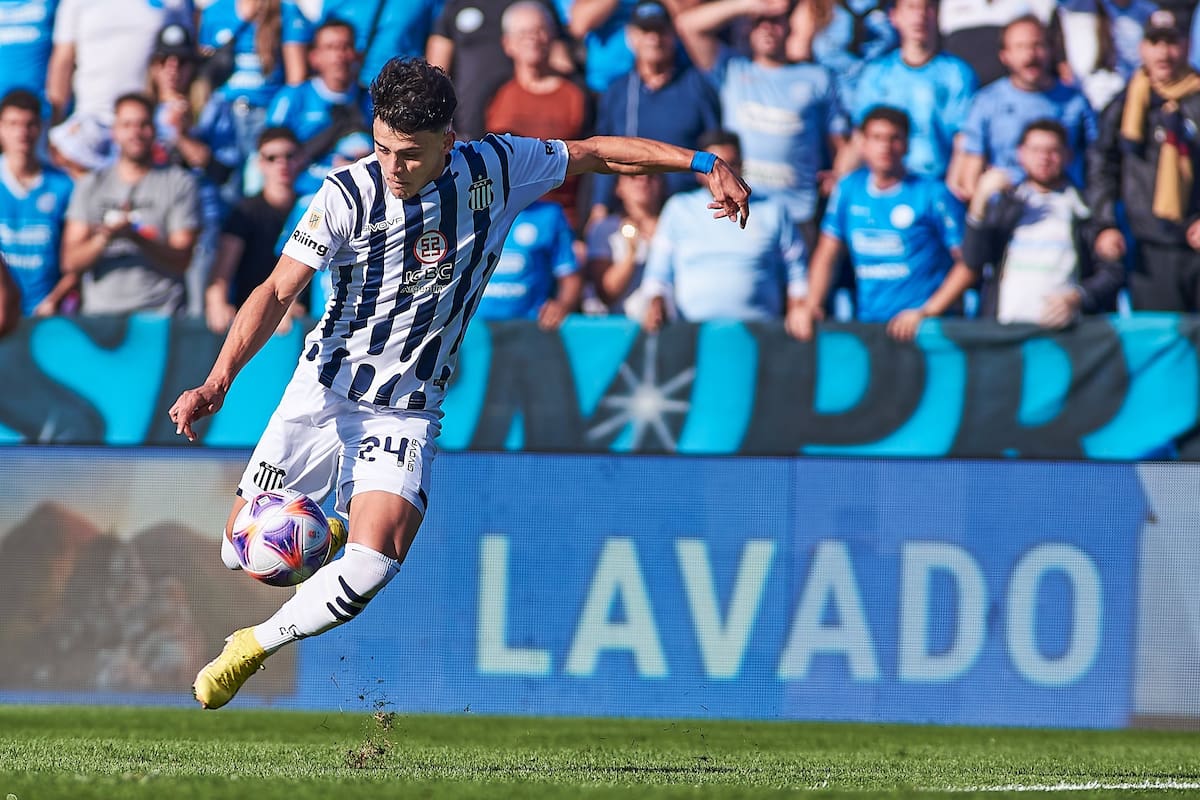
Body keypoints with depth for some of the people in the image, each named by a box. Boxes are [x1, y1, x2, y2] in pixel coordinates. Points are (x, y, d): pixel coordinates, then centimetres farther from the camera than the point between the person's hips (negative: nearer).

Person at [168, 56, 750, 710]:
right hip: (323, 389, 0)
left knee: (373, 563, -21)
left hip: (407, 410, 0)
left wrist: (703, 163, 3)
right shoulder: (347, 194, -13)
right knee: (245, 547, -1)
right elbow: (277, 292, -14)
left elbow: (596, 152, 6)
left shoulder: (495, 170, -8)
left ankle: (254, 646, 2)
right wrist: (218, 382, -26)